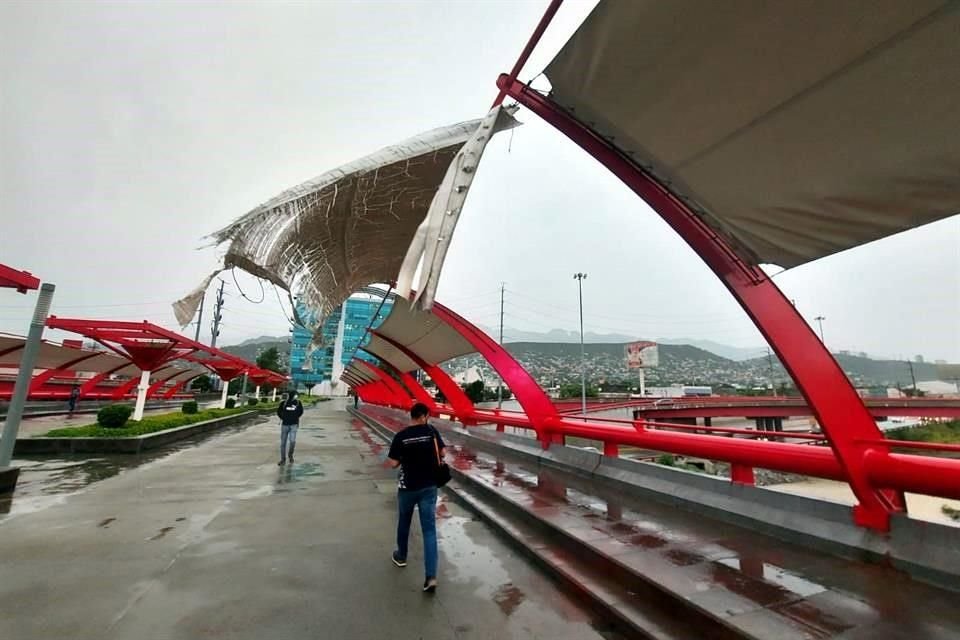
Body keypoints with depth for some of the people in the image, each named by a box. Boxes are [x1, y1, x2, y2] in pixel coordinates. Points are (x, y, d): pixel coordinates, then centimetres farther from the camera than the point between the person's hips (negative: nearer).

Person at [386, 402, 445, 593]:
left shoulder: (401, 436, -11)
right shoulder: (431, 431, -8)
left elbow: (392, 463, -10)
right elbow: (442, 453, -3)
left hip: (407, 487, 0)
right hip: (429, 487, 0)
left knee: (403, 523, 25)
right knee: (429, 529, 2)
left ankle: (401, 556, 45)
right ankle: (431, 576, -3)